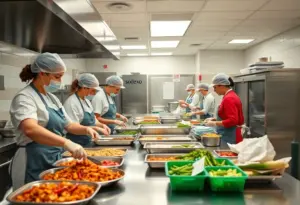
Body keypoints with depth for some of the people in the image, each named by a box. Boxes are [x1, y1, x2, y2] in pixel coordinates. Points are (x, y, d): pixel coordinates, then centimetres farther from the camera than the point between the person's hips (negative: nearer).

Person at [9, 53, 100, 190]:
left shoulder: (52, 98, 11)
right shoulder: (24, 97, -15)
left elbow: (68, 125, 18)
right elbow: (31, 129, -34)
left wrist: (86, 129, -2)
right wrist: (66, 143, -44)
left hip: (54, 161, 8)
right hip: (34, 165, -8)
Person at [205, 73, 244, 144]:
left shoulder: (229, 99, -17)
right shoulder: (232, 96, 12)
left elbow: (232, 121, -23)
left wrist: (215, 123, -17)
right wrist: (215, 119, 12)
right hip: (230, 136, 9)